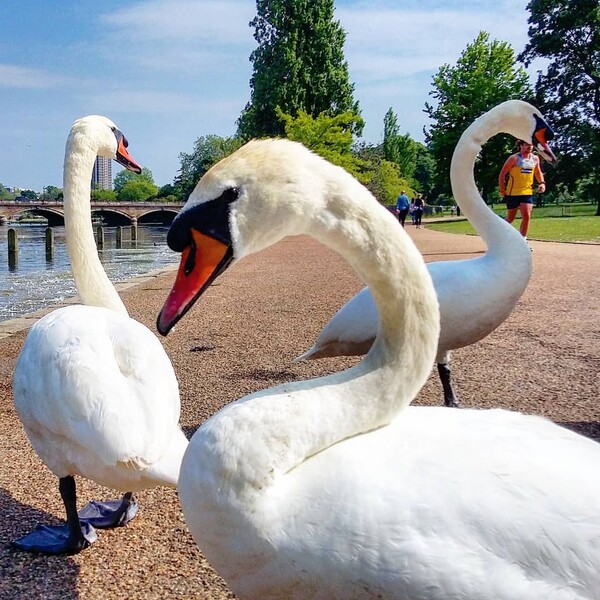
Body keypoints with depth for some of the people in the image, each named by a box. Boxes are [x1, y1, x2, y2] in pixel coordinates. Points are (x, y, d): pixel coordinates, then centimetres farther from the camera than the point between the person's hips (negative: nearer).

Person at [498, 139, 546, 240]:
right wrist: (502, 190, -8)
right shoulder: (514, 158, -9)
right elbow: (502, 173, -7)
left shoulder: (535, 158, 6)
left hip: (527, 192, 4)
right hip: (513, 193, -4)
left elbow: (538, 173, 20)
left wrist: (542, 183, 2)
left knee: (527, 216, -10)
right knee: (510, 218, 6)